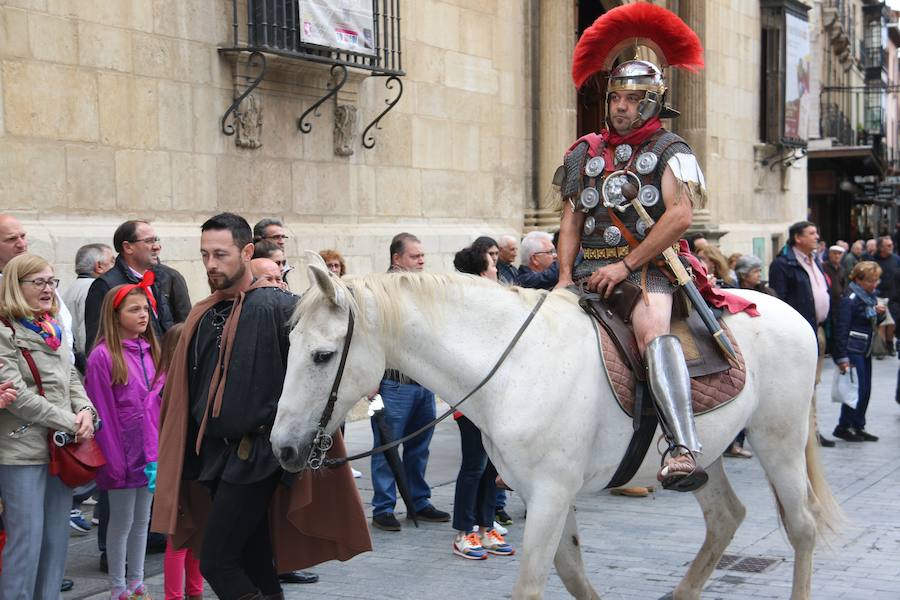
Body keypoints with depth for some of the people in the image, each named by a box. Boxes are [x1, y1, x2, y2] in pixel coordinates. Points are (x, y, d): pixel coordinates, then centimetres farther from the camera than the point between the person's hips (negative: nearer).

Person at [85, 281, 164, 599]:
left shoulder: (150, 350, 7)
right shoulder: (103, 356, -14)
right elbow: (103, 413, -14)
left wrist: (158, 450, 7)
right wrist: (113, 459, -14)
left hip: (150, 451, 6)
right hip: (123, 451, -6)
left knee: (142, 519, 13)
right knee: (122, 521, 4)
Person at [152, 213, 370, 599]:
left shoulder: (278, 306, -9)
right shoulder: (201, 317, 11)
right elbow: (182, 391, 15)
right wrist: (178, 459, 15)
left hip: (256, 454, -7)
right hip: (213, 454, 7)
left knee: (216, 561, -12)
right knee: (252, 559, 14)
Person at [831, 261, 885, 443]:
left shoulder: (871, 296, 9)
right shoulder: (851, 299, -16)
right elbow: (841, 329, -18)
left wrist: (880, 313, -2)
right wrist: (842, 357, -21)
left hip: (865, 350, 8)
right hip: (852, 351, -8)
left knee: (865, 390, 10)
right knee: (856, 390, -8)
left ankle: (858, 427, 18)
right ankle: (843, 427, 3)